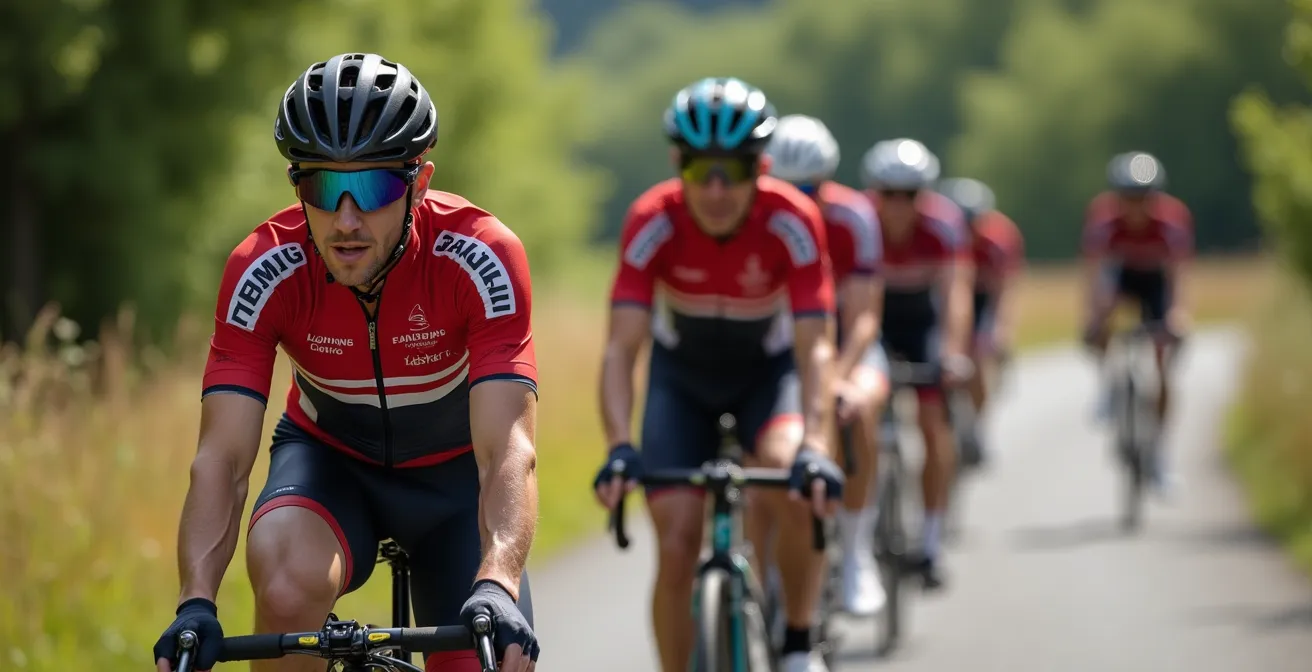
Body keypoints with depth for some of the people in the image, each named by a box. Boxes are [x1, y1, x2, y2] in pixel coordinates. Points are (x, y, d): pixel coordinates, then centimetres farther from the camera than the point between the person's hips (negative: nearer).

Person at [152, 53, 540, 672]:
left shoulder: (480, 257, -30)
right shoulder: (263, 269, -26)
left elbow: (508, 450, -38)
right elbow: (222, 456, -30)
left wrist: (496, 589, -56)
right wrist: (196, 603, -47)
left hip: (454, 466, 1)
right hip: (330, 456, -1)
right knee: (288, 586, -34)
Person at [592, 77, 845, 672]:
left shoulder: (792, 221, -29)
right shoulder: (653, 221, -27)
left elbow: (815, 348, -33)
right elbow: (621, 348, -31)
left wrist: (814, 447, -48)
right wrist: (619, 448, -46)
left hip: (769, 368, -1)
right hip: (682, 375, 1)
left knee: (793, 474, -32)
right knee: (677, 547, -11)